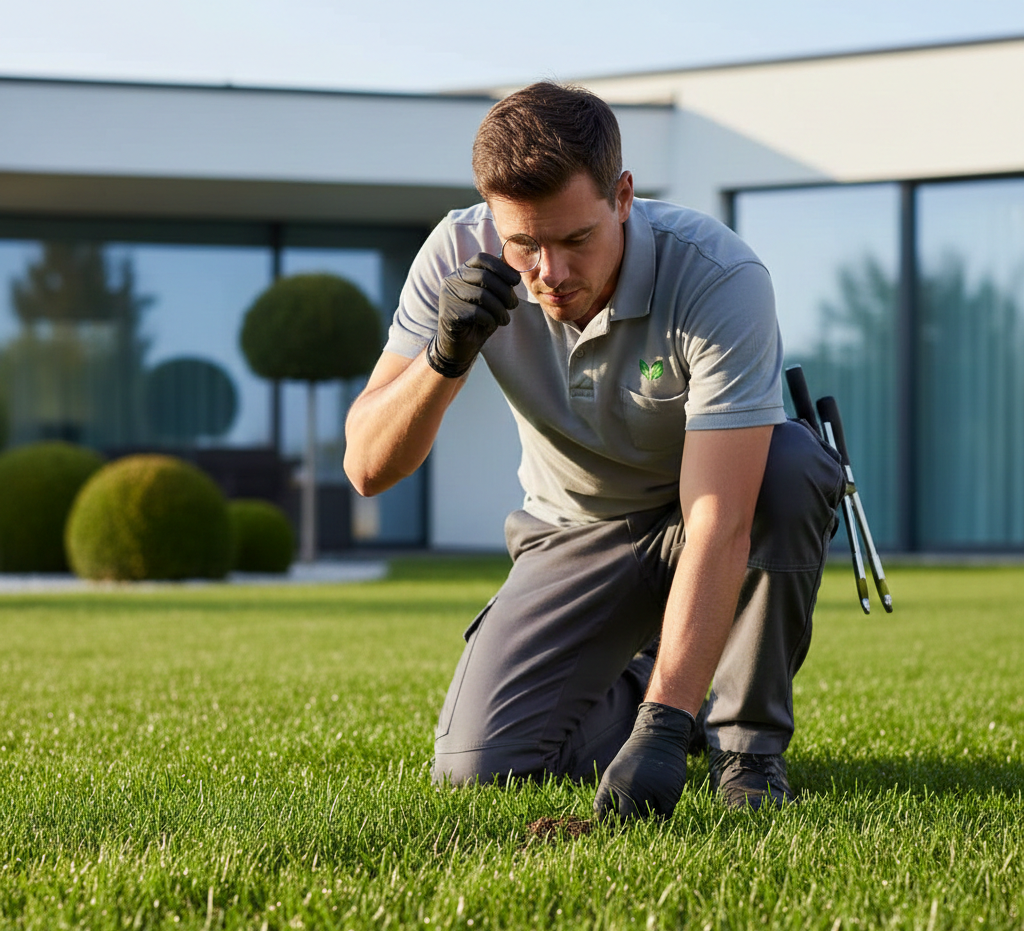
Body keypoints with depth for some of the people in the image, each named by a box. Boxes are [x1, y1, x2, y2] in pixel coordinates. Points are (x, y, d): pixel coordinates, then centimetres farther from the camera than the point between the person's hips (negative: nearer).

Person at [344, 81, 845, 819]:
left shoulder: (721, 279, -34)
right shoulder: (460, 257, -22)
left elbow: (719, 524, -40)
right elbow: (368, 468, -21)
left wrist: (662, 728, -48)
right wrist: (445, 358, -41)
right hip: (577, 532, 2)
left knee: (792, 467, -37)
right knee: (476, 765, -16)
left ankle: (749, 736, -15)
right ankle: (648, 690, 16)